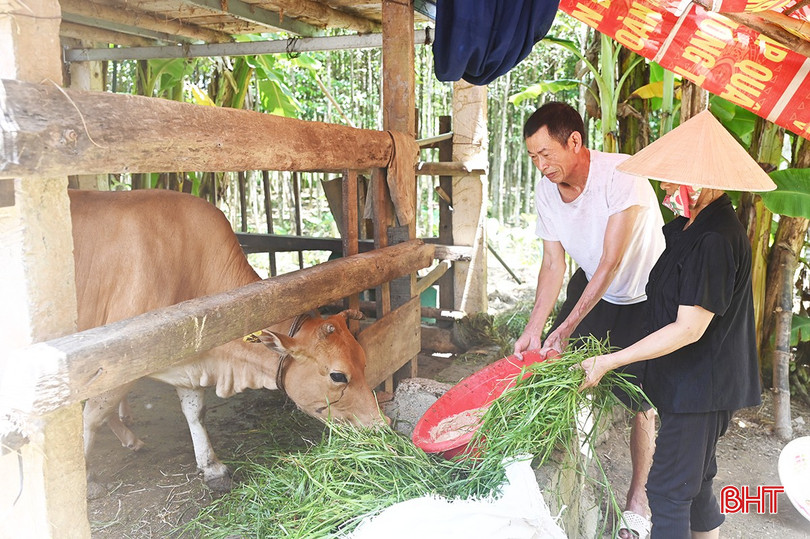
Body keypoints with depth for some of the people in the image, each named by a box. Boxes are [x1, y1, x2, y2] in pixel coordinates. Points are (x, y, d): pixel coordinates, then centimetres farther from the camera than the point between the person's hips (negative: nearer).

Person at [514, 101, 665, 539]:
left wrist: (567, 327, -32)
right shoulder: (546, 191, -13)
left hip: (644, 295, -5)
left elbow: (611, 262, -31)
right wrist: (533, 330, -14)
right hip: (591, 287, 6)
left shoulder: (622, 177, -32)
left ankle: (638, 495, 21)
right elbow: (553, 264, -8)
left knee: (641, 401, 0)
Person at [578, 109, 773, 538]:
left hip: (701, 385, -10)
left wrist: (608, 362, -23)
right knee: (694, 483, 22)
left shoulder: (715, 241, -24)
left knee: (668, 491, -2)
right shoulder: (689, 227, 7)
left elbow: (689, 328, -25)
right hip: (688, 379, 10)